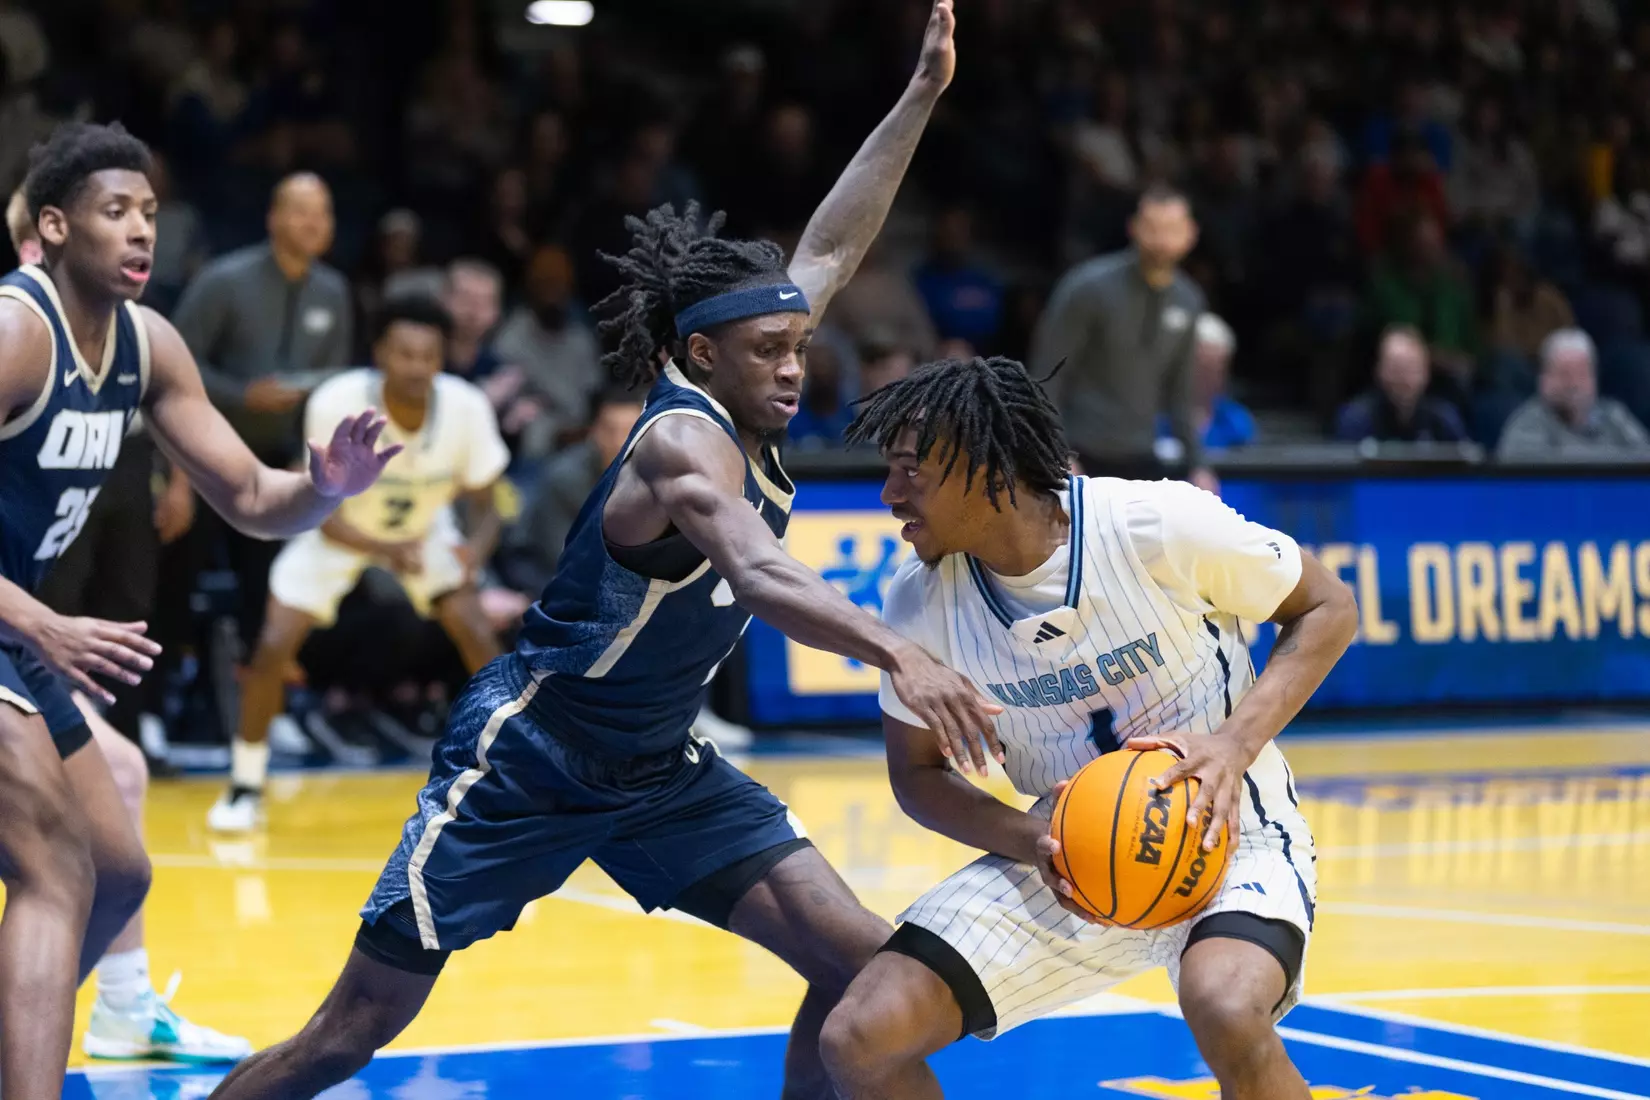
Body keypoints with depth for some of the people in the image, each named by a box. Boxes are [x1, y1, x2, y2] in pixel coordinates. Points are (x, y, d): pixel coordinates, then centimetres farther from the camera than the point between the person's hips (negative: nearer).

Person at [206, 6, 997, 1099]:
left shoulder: (747, 419, -2)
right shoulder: (684, 436, -24)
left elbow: (831, 249, 9)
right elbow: (760, 574, -43)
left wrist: (921, 96, 6)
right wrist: (895, 652, -58)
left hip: (658, 768, 8)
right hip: (525, 759, -8)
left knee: (860, 960, -6)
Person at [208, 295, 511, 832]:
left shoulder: (467, 408, -29)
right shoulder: (336, 403, -35)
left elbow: (484, 508, -17)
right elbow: (326, 515, -28)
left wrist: (477, 547, -41)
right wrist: (388, 551, -47)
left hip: (423, 528, 2)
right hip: (340, 530, -2)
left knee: (480, 639, -12)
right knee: (273, 648, -14)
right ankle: (246, 787, 6)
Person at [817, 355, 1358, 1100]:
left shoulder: (1159, 526, -22)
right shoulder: (917, 603, -10)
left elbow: (1327, 608, -8)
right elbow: (917, 772, 4)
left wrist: (1236, 743, -24)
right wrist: (1029, 840, -17)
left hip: (1223, 831, -4)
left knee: (1226, 1010, -37)